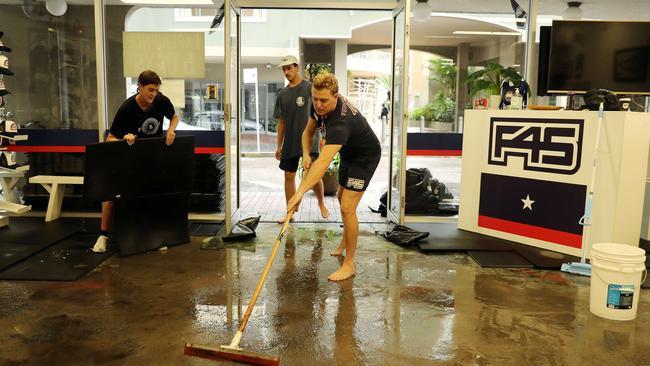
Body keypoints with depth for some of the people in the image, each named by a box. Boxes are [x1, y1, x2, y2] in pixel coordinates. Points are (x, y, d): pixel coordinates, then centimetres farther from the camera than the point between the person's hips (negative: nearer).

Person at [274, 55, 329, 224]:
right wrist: (279, 146, 15)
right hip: (290, 141, 5)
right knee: (289, 176, 6)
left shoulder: (310, 88, -4)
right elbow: (281, 121, 16)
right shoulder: (282, 94, 12)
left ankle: (322, 204, 13)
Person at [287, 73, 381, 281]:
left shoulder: (341, 121, -42)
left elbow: (323, 162, -54)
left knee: (347, 208, -17)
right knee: (342, 196, 24)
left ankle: (349, 264, -4)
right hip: (349, 153, 9)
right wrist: (306, 155, -19)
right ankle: (346, 241, 48)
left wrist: (301, 191, -63)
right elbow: (308, 131, 1)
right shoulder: (318, 107, -16)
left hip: (365, 157, -9)